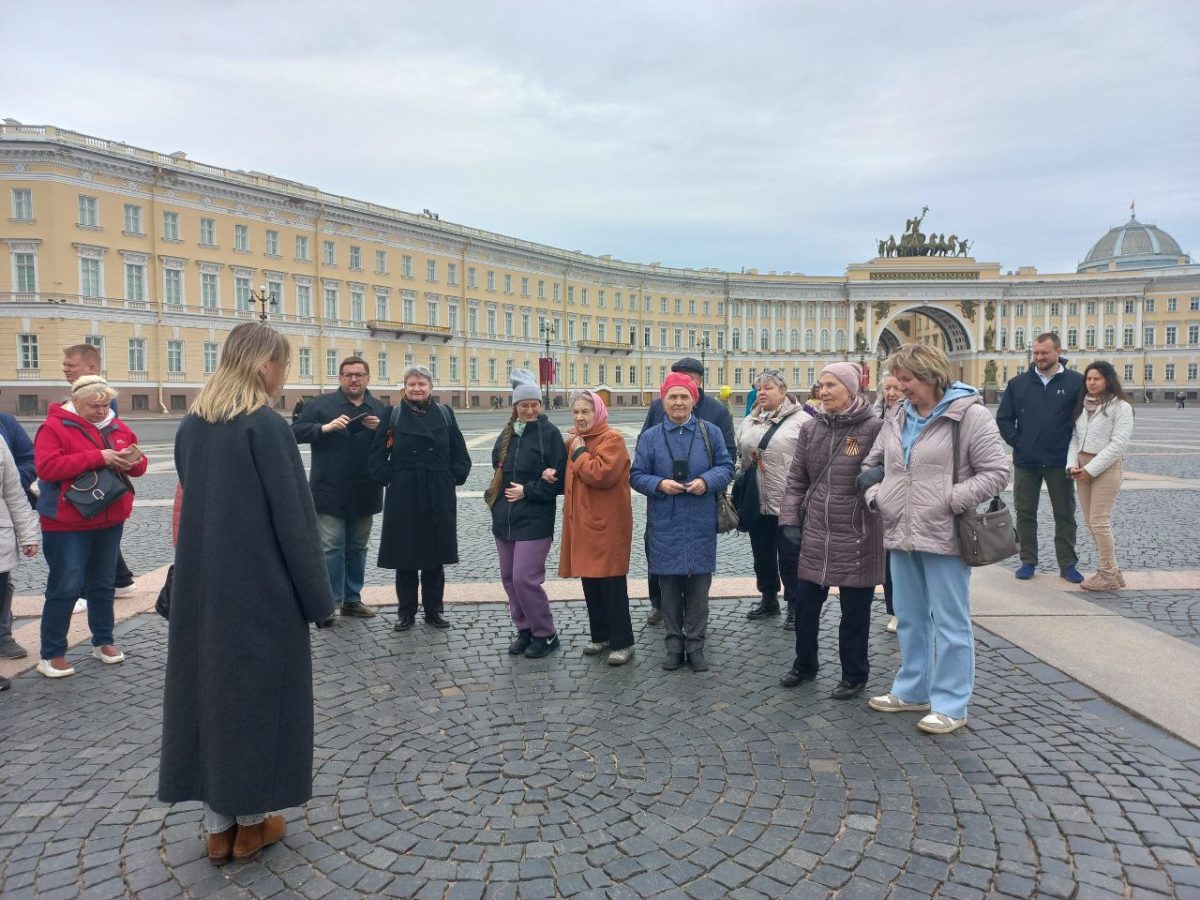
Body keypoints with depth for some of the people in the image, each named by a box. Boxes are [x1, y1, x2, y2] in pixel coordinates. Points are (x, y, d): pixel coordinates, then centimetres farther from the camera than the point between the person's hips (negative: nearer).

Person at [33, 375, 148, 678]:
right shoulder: (54, 427, -9)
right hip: (67, 525, -6)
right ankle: (51, 654, 9)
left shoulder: (118, 427, 8)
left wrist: (135, 460, -13)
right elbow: (46, 467, -22)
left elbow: (137, 467, 12)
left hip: (110, 521, 6)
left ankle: (103, 641, 27)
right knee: (65, 587, -2)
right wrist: (97, 457, -25)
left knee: (103, 584, 15)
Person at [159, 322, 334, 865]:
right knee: (257, 691, 8)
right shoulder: (267, 426, -16)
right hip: (261, 587, -6)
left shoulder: (191, 425, 4)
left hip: (201, 584, 7)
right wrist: (317, 596, -9)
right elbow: (293, 517, -16)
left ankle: (219, 827, 25)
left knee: (207, 687, 14)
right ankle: (251, 822, 22)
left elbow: (188, 501, 12)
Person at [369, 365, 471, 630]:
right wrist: (390, 479, -6)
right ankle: (406, 612, 20)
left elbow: (461, 457, 8)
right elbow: (377, 457, 3)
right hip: (403, 498, -1)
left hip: (439, 498, 1)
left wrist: (451, 479, -1)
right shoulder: (393, 416, 1)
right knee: (404, 557, 6)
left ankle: (433, 610, 22)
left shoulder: (445, 414, 5)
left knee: (435, 556, 9)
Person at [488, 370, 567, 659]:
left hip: (534, 521, -6)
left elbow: (559, 480, -9)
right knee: (509, 578, 11)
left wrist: (527, 490, -12)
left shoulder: (550, 433, -7)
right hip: (504, 518, 7)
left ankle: (545, 634, 9)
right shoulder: (507, 434, 10)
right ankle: (524, 629, 27)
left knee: (525, 578, -8)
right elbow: (498, 467, 11)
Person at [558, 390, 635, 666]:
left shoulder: (611, 439, -11)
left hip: (607, 526, -8)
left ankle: (622, 642, 8)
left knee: (612, 585, -2)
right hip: (582, 524, 8)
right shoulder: (574, 440, 14)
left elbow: (602, 474, -25)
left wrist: (580, 453, -14)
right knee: (590, 583, 14)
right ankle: (600, 636, 28)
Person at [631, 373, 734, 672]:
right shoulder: (650, 437, 2)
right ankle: (674, 644, 21)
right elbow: (637, 476, 3)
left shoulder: (710, 432, 3)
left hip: (701, 526, 0)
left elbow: (726, 467, 3)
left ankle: (695, 645, 19)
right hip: (665, 526, 0)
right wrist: (660, 484, -16)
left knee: (698, 588, 6)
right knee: (669, 588, 7)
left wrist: (706, 481, -17)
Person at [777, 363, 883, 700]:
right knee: (805, 603, 14)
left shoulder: (874, 428, -9)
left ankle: (854, 676, 27)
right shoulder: (811, 430, 6)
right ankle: (804, 664, 35)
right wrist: (789, 519, 4)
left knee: (854, 610, 8)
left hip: (856, 537, -5)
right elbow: (796, 479, 10)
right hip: (815, 535, 5)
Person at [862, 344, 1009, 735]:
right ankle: (912, 690, 32)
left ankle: (950, 705, 14)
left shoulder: (969, 414, -9)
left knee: (949, 622, 3)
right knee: (910, 618, 17)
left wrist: (951, 501, -18)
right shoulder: (897, 418, 11)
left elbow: (997, 472, -12)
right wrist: (875, 494, 2)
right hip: (901, 535, 7)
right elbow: (872, 463, 20)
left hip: (944, 537, -7)